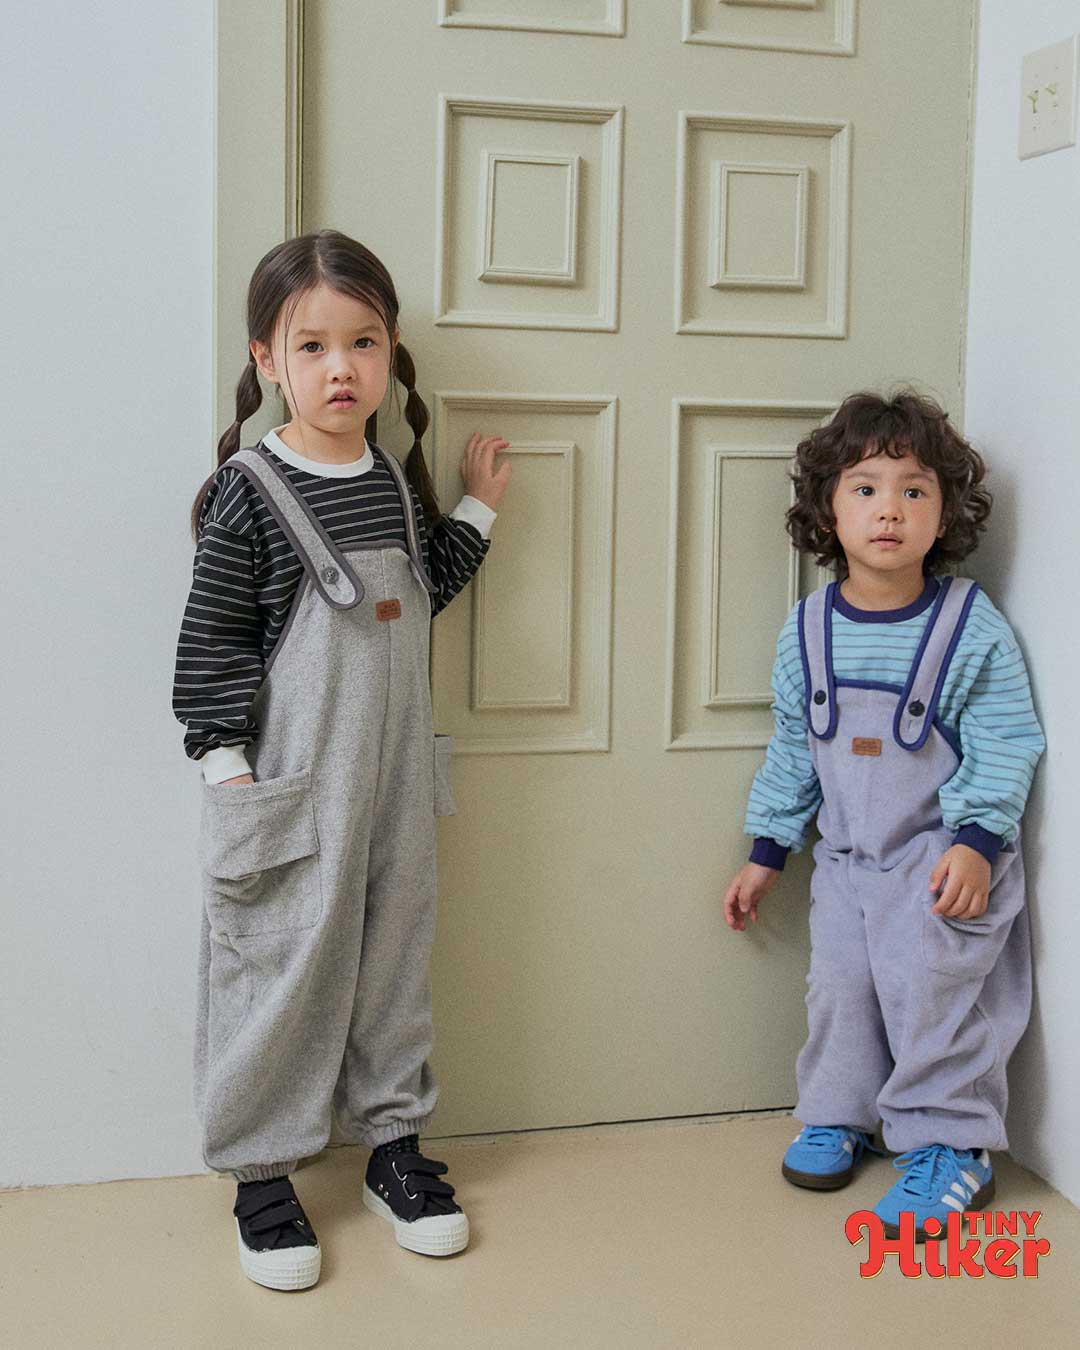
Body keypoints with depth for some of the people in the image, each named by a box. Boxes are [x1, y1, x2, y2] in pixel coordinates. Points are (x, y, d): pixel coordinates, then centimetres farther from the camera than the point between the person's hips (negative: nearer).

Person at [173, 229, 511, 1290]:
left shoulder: (397, 480, 7)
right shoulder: (248, 490, -12)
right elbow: (211, 641, -10)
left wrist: (474, 507, 17)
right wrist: (227, 769, -14)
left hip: (393, 774, 6)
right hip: (291, 784, -6)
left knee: (394, 953, 15)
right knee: (279, 964, 2)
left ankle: (392, 1139, 31)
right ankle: (260, 1172, 20)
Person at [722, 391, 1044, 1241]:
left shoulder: (972, 628, -13)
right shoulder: (808, 630, -1)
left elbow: (1004, 744, -11)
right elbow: (793, 748, 9)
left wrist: (975, 840, -21)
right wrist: (766, 853, 11)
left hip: (940, 854, -4)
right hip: (845, 853, 4)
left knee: (930, 991, -8)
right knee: (839, 986, 7)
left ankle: (951, 1142, 10)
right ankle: (840, 1115, 28)